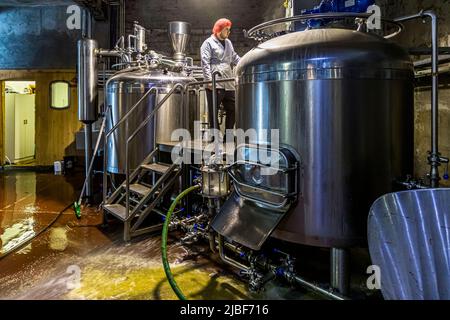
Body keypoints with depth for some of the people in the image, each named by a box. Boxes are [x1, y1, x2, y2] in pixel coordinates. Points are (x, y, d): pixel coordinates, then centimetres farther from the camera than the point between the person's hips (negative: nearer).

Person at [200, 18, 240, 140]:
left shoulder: (228, 43, 22)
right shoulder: (208, 43, 1)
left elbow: (235, 58, 24)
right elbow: (205, 63, -7)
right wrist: (209, 80, -16)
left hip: (229, 83, 7)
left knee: (232, 109, 6)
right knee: (213, 111, -2)